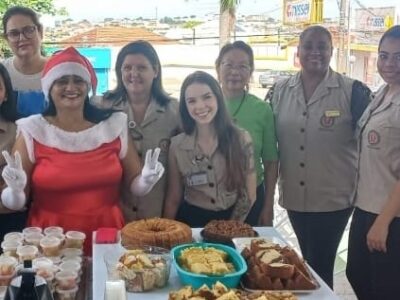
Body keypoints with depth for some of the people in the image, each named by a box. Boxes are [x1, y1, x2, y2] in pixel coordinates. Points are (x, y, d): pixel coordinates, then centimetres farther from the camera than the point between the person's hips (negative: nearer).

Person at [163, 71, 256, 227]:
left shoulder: (241, 139, -5)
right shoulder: (177, 145, -3)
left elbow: (249, 194, 1)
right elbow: (173, 199, 4)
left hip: (233, 221, -1)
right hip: (192, 222, 1)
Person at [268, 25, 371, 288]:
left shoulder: (352, 91, -9)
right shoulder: (280, 91, 2)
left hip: (334, 199, -4)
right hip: (294, 197, 4)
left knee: (320, 267, 4)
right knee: (308, 263, 18)